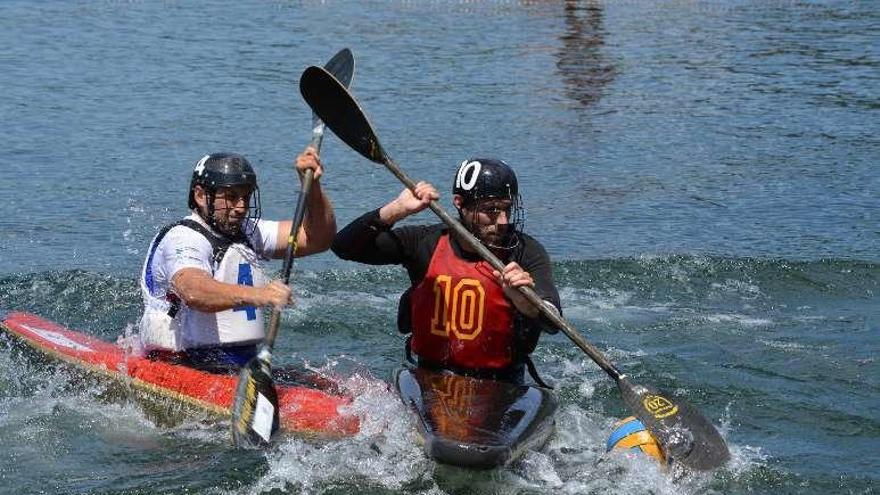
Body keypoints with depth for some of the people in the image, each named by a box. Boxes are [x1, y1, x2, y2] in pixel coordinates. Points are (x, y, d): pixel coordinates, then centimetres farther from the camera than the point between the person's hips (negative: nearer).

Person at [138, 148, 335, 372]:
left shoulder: (247, 233, 16)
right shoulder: (182, 238, -11)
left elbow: (318, 238, 8)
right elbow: (193, 292, -33)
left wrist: (312, 185, -8)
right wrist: (255, 295, -48)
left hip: (244, 367, 7)